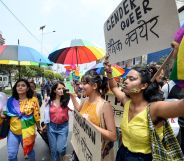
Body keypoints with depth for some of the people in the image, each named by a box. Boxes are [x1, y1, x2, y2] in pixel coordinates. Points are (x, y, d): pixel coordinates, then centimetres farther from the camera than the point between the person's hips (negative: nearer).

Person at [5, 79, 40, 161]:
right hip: (13, 131, 2)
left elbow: (36, 115, -5)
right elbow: (8, 114, 10)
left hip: (27, 131, -2)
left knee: (29, 151, 20)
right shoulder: (11, 100, -4)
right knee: (11, 154, 10)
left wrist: (39, 127, 2)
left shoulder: (33, 100, -12)